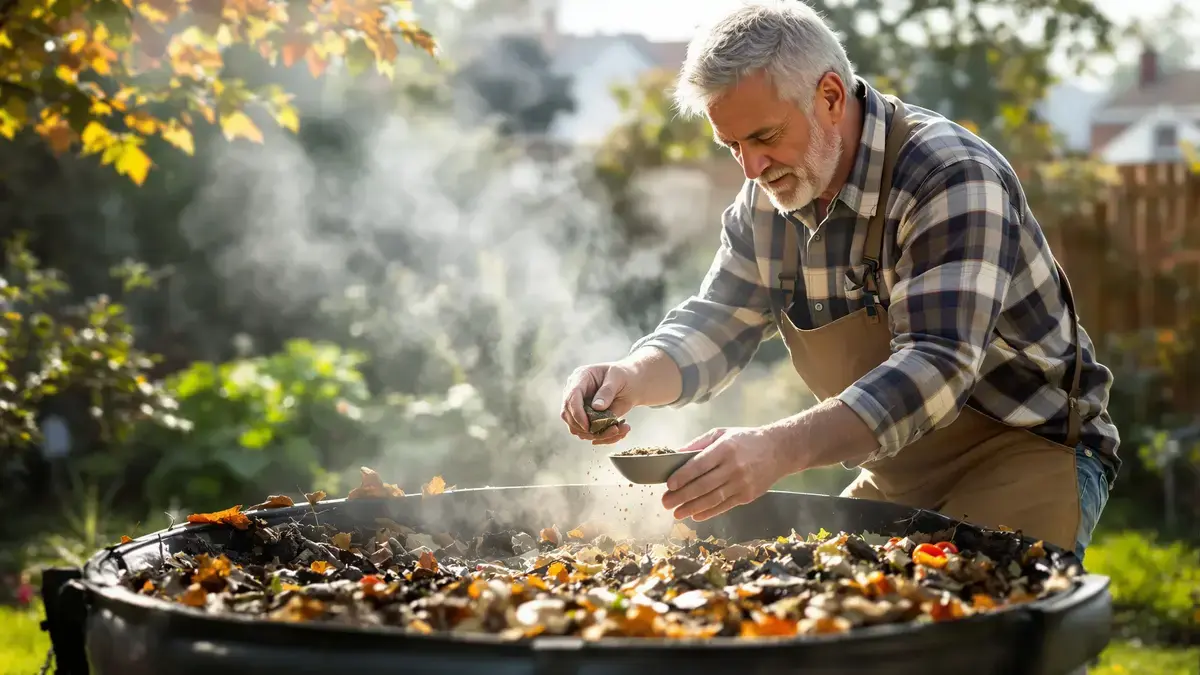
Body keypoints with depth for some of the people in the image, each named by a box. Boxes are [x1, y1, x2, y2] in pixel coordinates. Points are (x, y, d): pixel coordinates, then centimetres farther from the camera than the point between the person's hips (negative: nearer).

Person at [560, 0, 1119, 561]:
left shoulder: (952, 180, -24)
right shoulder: (766, 200, 1)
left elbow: (937, 366, -34)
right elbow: (717, 323, 3)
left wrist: (781, 448, -48)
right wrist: (637, 378, -21)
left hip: (1032, 454, -7)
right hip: (899, 479, 7)